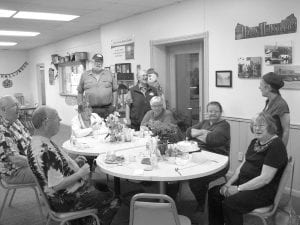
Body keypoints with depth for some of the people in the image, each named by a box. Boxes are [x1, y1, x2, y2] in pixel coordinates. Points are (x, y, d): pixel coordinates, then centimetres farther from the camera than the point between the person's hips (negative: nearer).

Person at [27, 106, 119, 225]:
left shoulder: (37, 142, 1)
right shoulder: (46, 151, -31)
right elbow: (57, 185, -31)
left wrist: (73, 162, 6)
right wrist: (81, 173, -20)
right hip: (67, 201, -10)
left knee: (104, 186, 21)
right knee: (110, 201, 0)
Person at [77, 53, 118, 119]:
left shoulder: (109, 74, 11)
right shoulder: (84, 75, 10)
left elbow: (114, 90, 11)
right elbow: (80, 92, 14)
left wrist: (114, 105, 4)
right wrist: (80, 106, 7)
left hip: (107, 109, 0)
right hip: (91, 110, 0)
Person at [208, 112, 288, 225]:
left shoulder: (276, 146, -16)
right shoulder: (255, 142, 12)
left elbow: (265, 178, -21)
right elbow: (242, 166, 12)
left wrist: (238, 189, -19)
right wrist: (228, 184, -1)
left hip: (264, 190, -8)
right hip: (244, 182, 8)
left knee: (229, 203, -28)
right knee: (213, 193, -7)